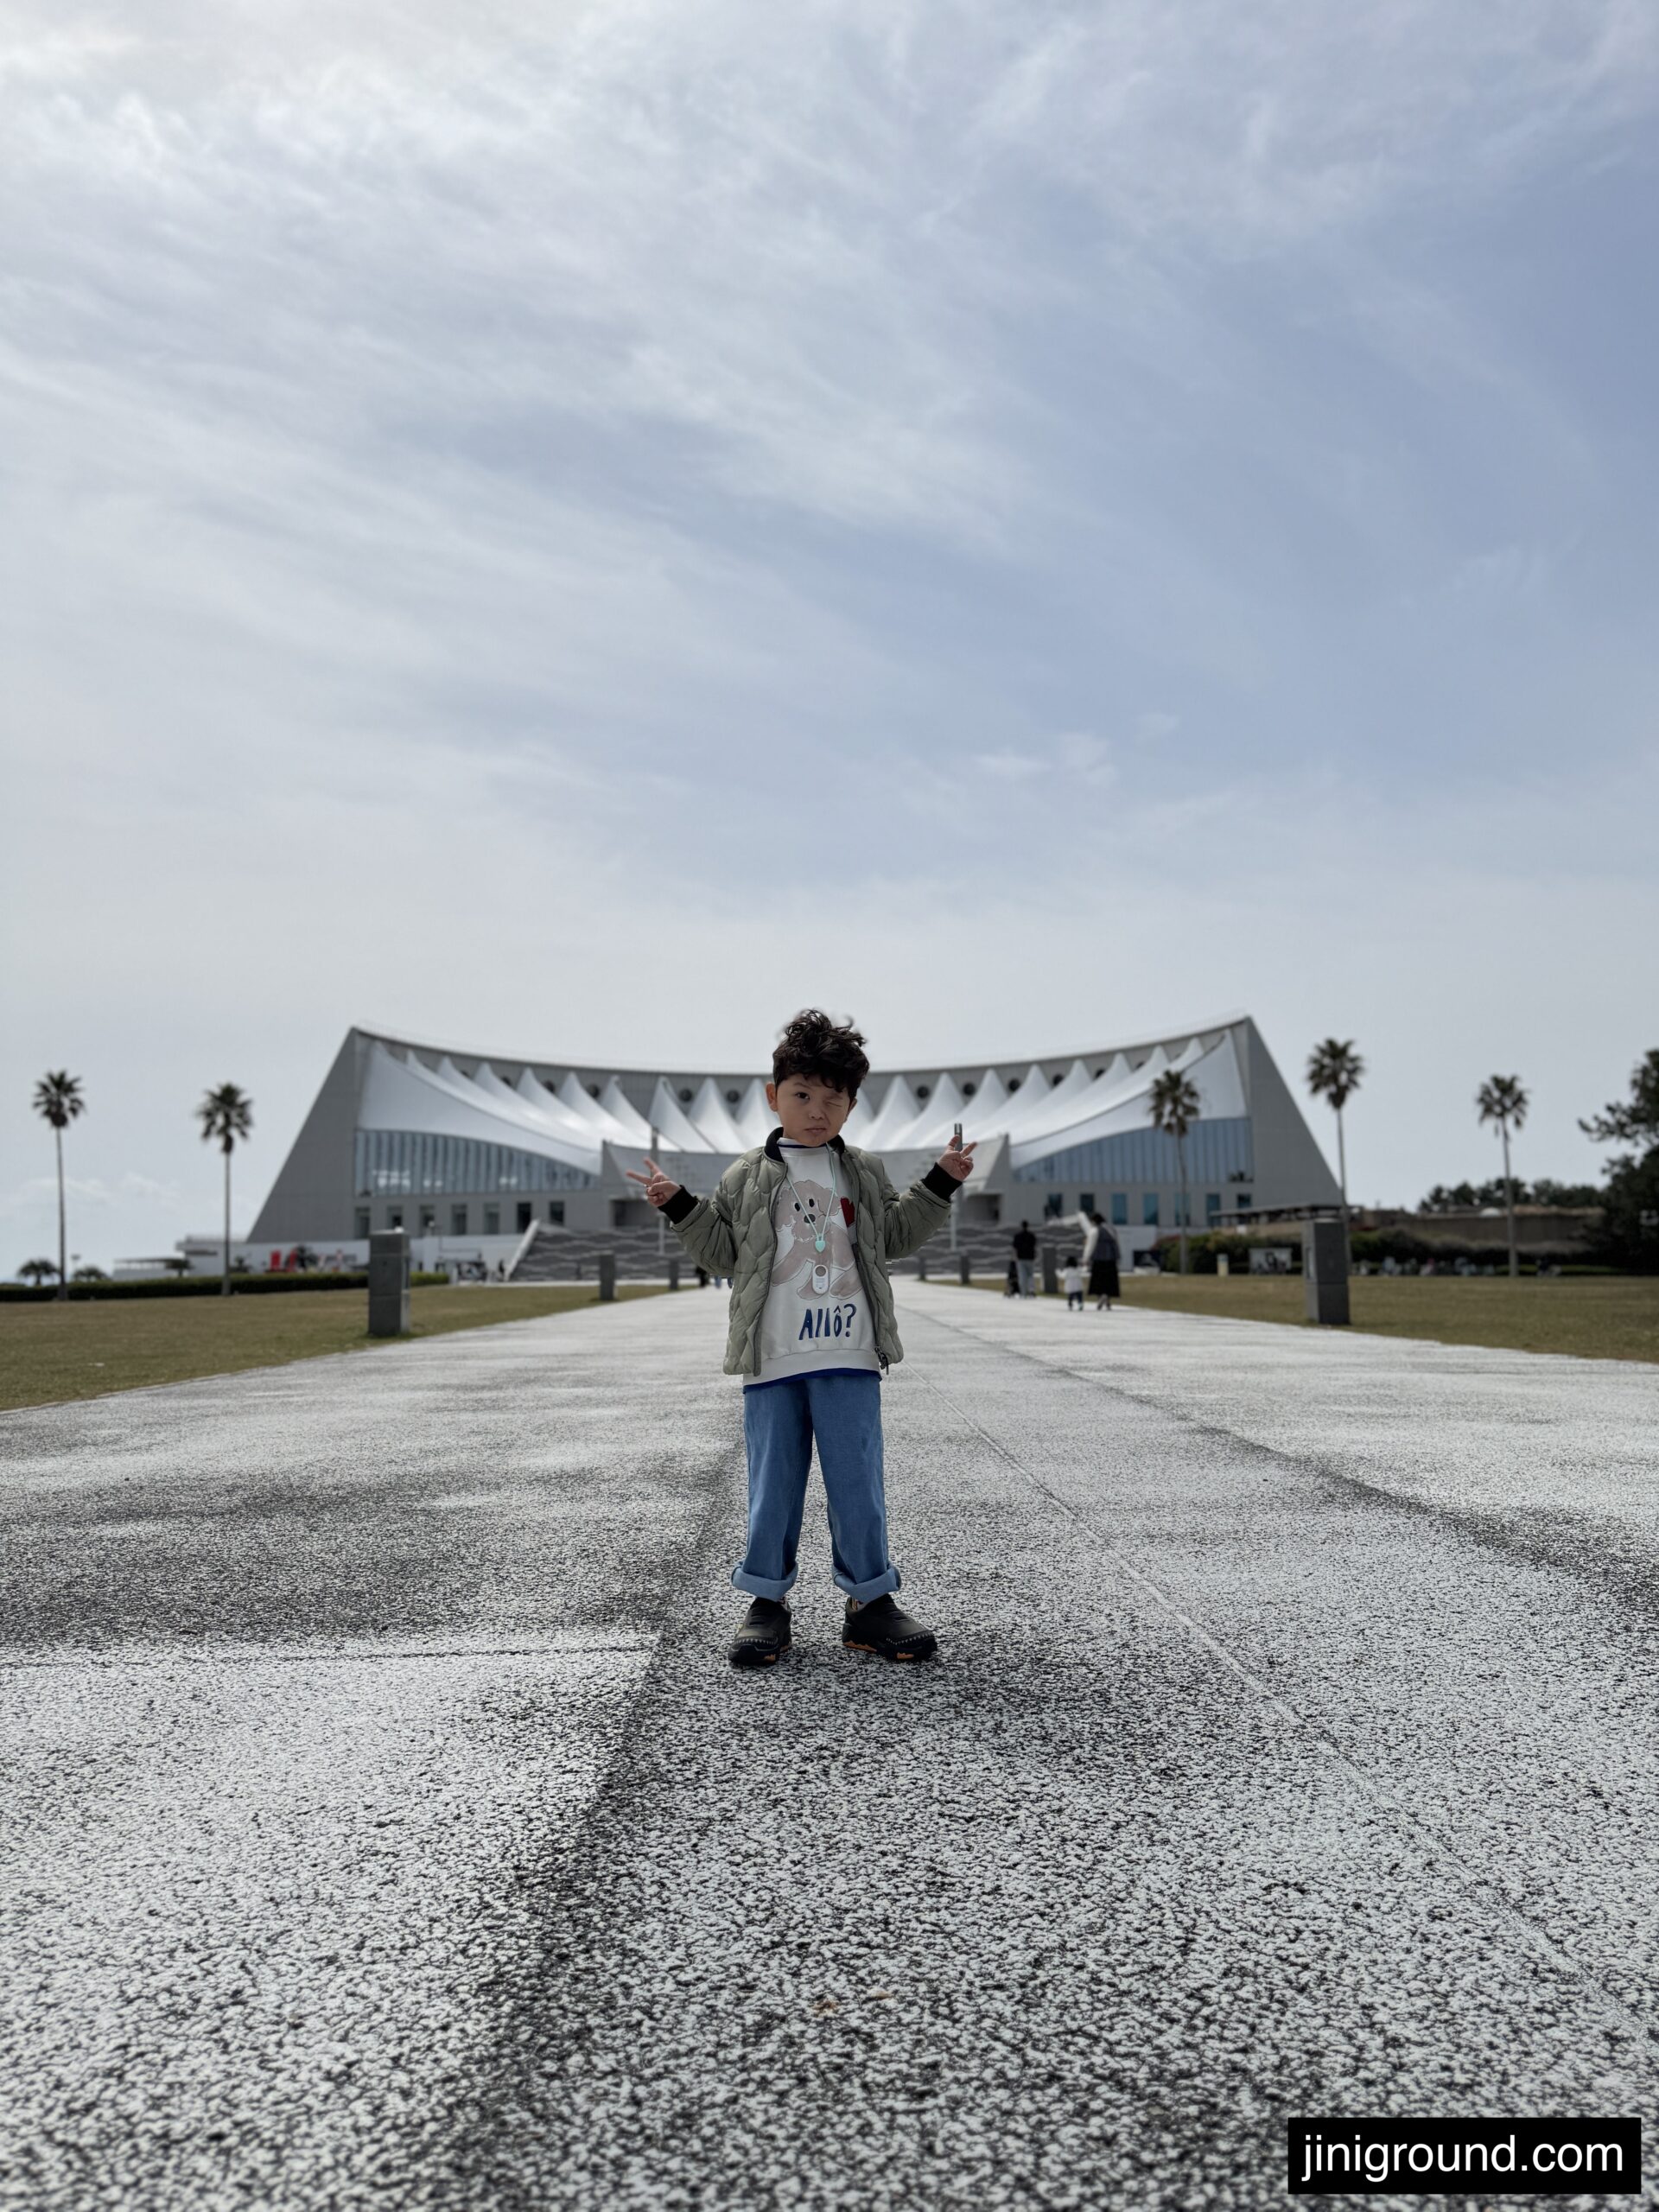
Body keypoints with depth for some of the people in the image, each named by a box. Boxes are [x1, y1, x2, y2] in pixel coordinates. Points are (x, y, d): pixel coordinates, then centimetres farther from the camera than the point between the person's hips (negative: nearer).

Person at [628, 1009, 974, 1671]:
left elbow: (896, 1237, 19)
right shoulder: (748, 1178, 7)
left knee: (858, 1481, 3)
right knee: (773, 1484, 5)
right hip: (772, 1359, -1)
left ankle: (870, 1599, 14)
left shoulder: (864, 1174, 12)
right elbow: (723, 1253, 10)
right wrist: (680, 1207, 0)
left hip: (849, 1356, 1)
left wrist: (941, 1184, 13)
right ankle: (766, 1601, 17)